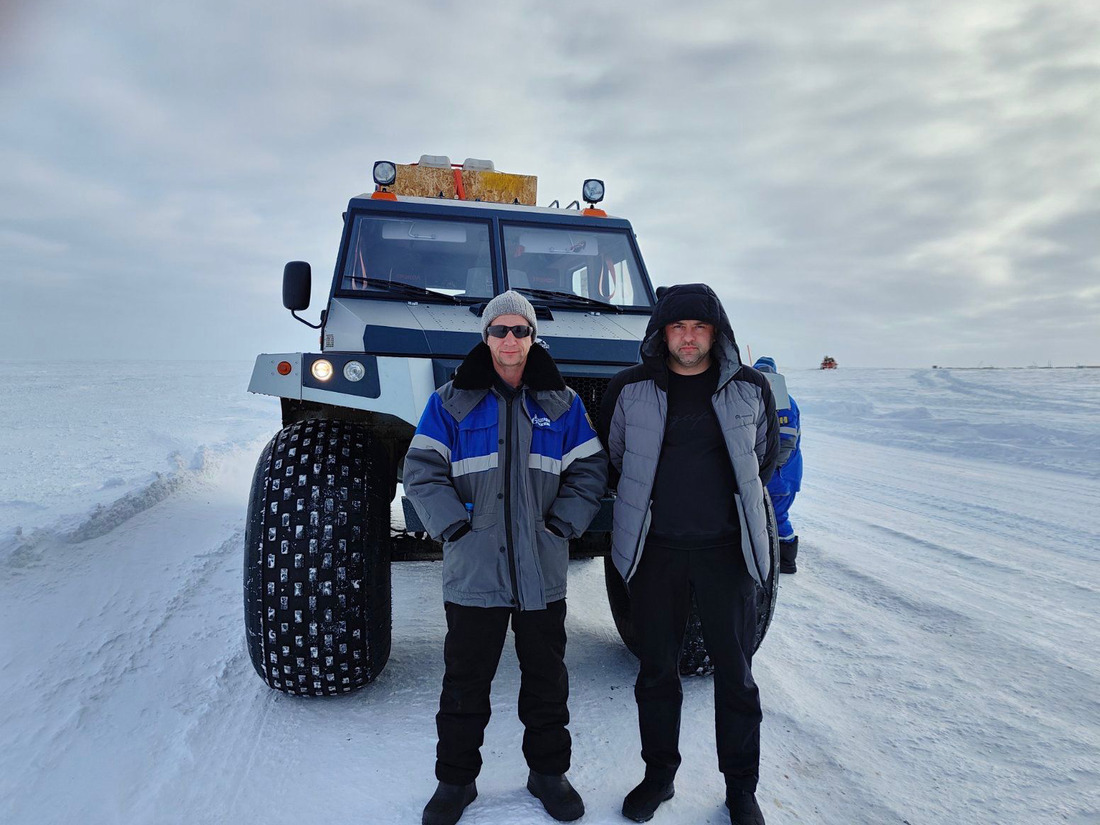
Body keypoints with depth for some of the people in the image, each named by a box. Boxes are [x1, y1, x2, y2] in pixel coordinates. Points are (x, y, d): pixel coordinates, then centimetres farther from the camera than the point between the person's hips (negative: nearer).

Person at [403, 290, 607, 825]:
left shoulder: (563, 404, 7)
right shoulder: (451, 401, 2)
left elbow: (589, 472, 7)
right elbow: (422, 472, -2)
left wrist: (562, 524, -5)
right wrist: (456, 527, -12)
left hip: (544, 571, 2)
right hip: (474, 571, -1)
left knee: (547, 680, 15)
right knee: (464, 683, 10)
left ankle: (548, 772, 34)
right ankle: (455, 780, 30)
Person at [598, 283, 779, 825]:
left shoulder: (750, 389, 1)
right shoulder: (629, 390, -1)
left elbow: (766, 454, 16)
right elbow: (610, 455, 12)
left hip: (726, 550, 0)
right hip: (654, 551, 0)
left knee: (735, 673, 9)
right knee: (656, 671, 12)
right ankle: (659, 775, 32)